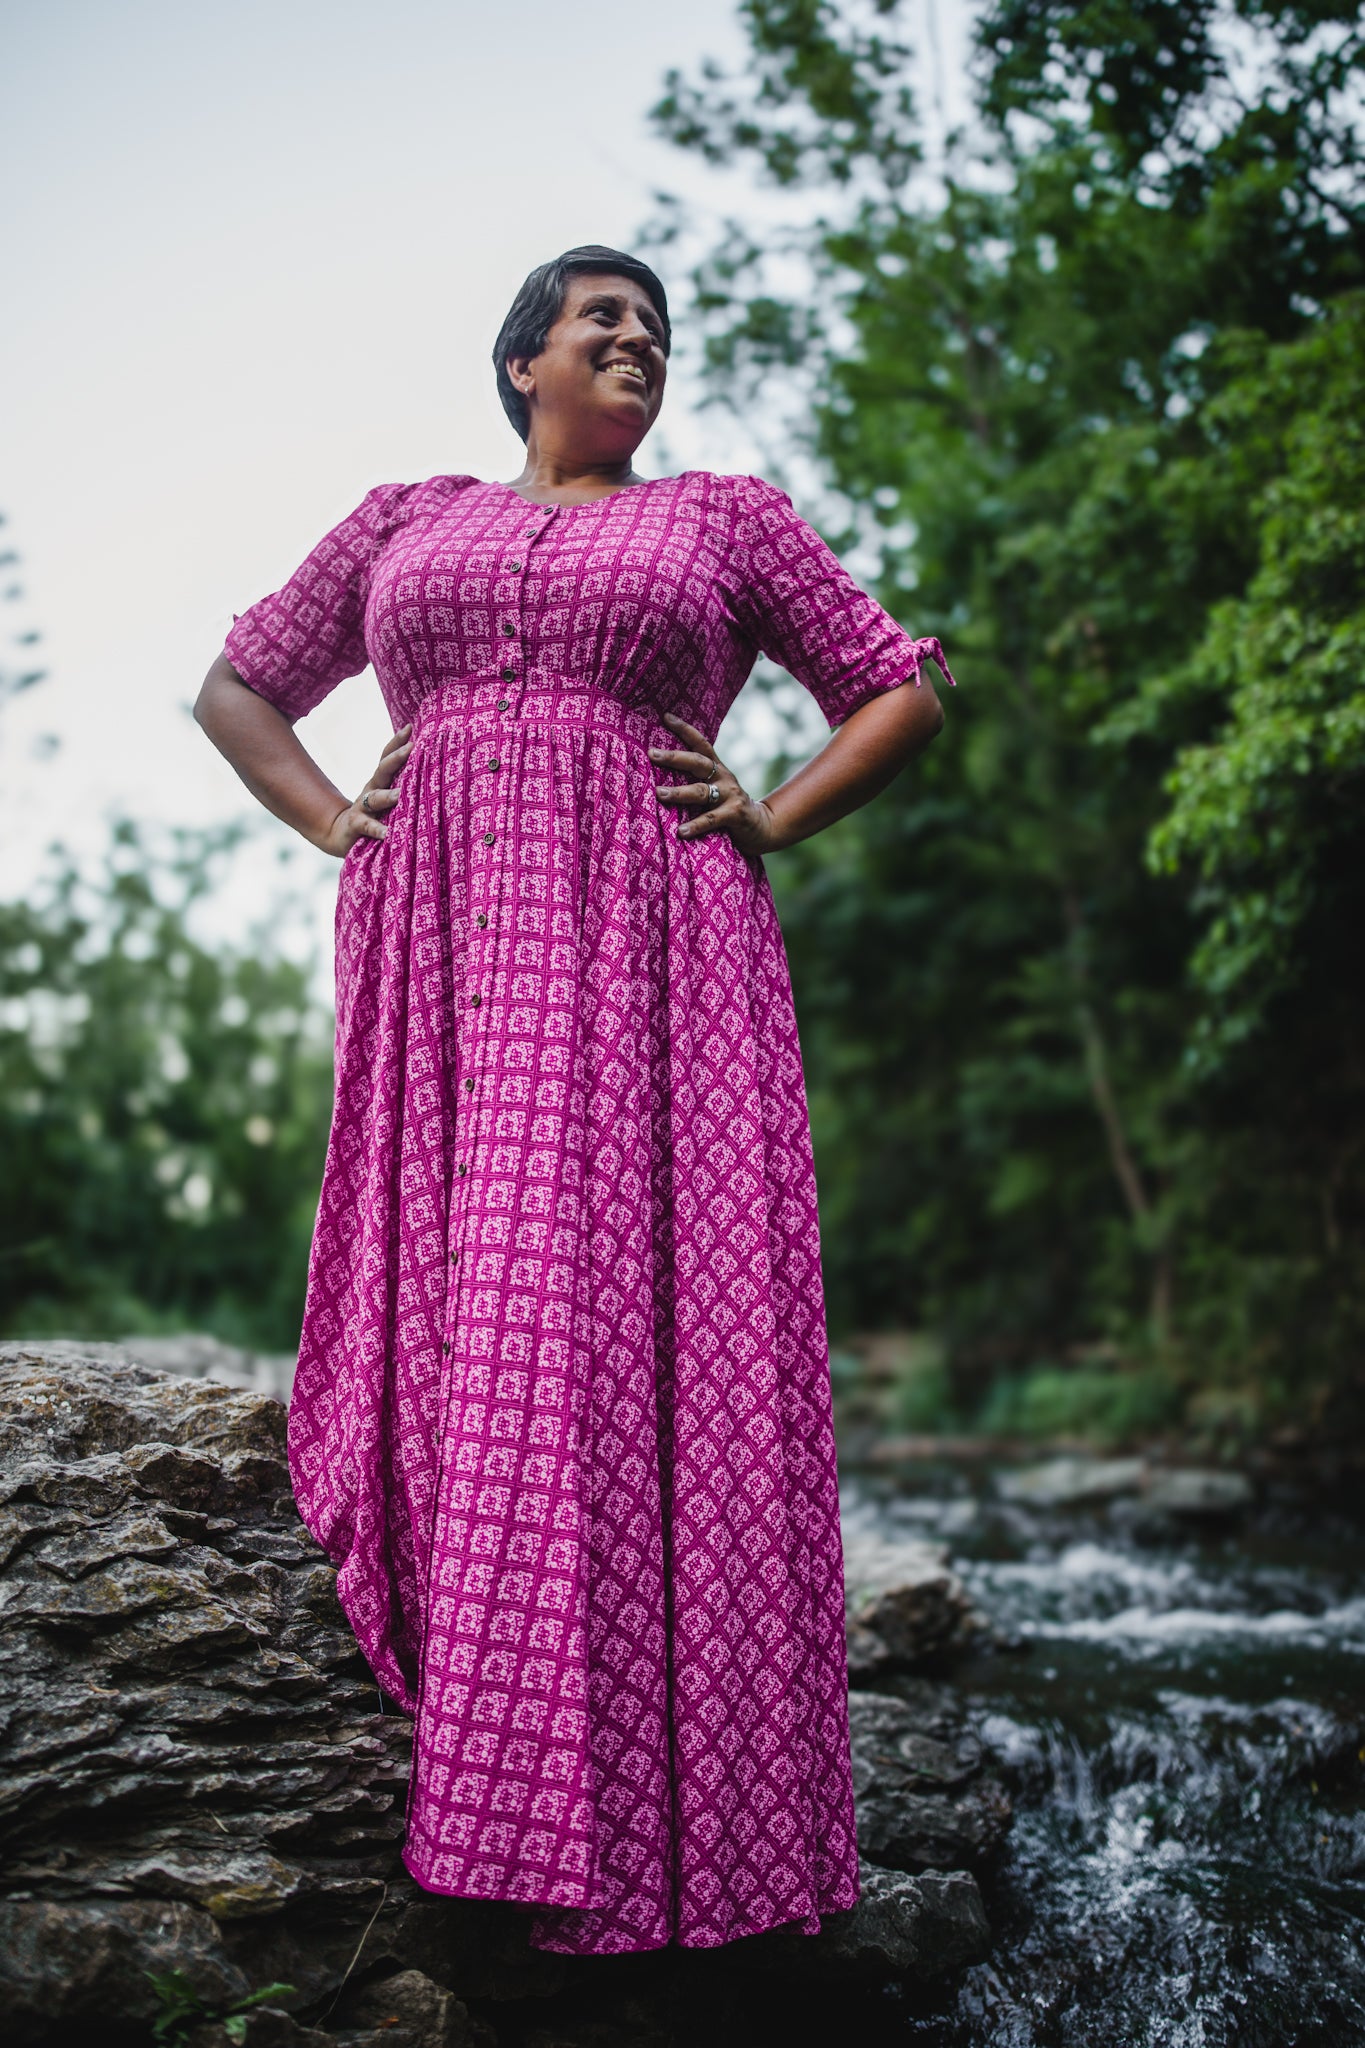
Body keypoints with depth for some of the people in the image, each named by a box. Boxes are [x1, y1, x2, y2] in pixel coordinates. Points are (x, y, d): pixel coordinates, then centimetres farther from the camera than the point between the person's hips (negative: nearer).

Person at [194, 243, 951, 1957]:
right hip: (438, 950, 2)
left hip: (643, 949, -2)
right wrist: (334, 824, 11)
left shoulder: (725, 514, 17)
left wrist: (769, 823, 3)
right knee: (448, 1320, -4)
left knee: (630, 1322, -11)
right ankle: (469, 1769, 7)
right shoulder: (407, 518, 22)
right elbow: (237, 688, 27)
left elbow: (902, 694, 17)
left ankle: (621, 1819, -6)